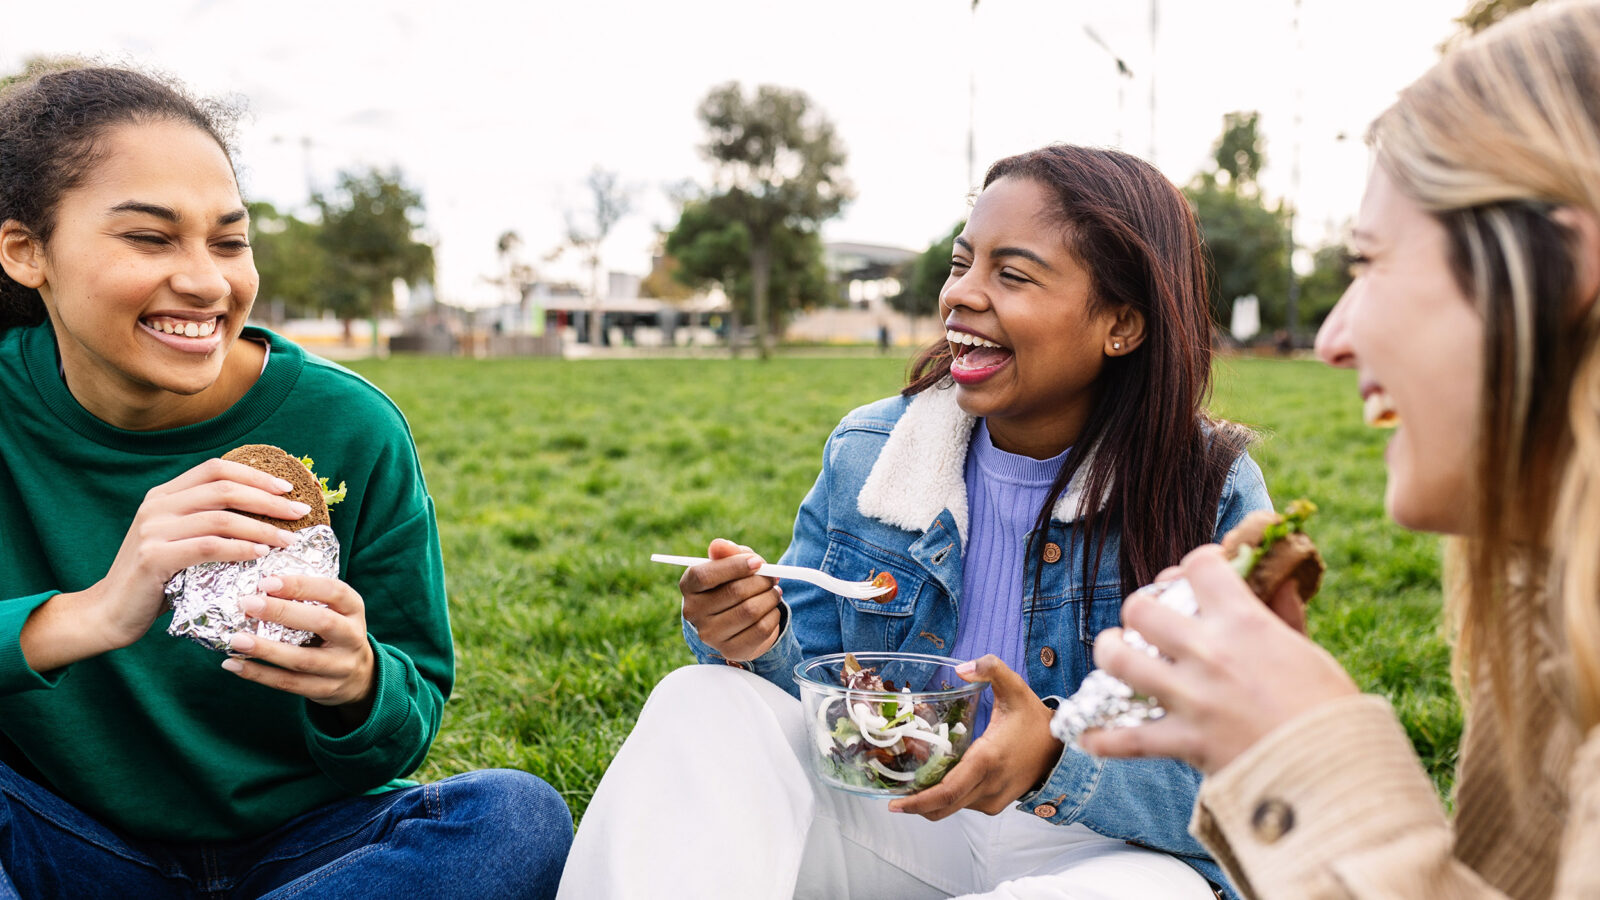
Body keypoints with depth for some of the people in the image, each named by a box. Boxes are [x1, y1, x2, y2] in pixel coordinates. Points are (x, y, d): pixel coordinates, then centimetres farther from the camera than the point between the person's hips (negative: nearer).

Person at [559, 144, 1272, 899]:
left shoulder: (1215, 496, -12)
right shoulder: (863, 455, -1)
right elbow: (812, 682, 6)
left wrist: (1058, 758, -32)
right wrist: (762, 644, -19)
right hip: (889, 819, 2)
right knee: (701, 703, -21)